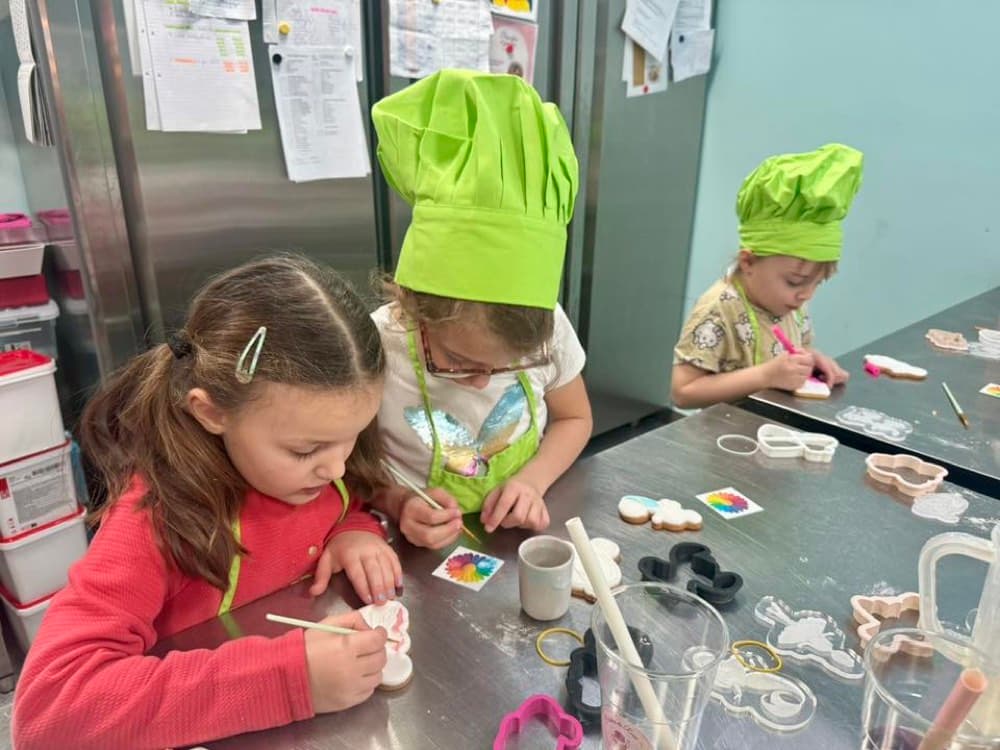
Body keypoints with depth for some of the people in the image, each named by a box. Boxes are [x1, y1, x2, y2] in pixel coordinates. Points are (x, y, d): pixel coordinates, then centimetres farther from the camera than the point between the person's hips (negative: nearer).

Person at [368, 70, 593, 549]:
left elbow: (574, 418, 4)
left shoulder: (548, 329, -14)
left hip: (521, 539, 3)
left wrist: (532, 479, -13)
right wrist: (396, 503, -24)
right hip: (423, 554, -2)